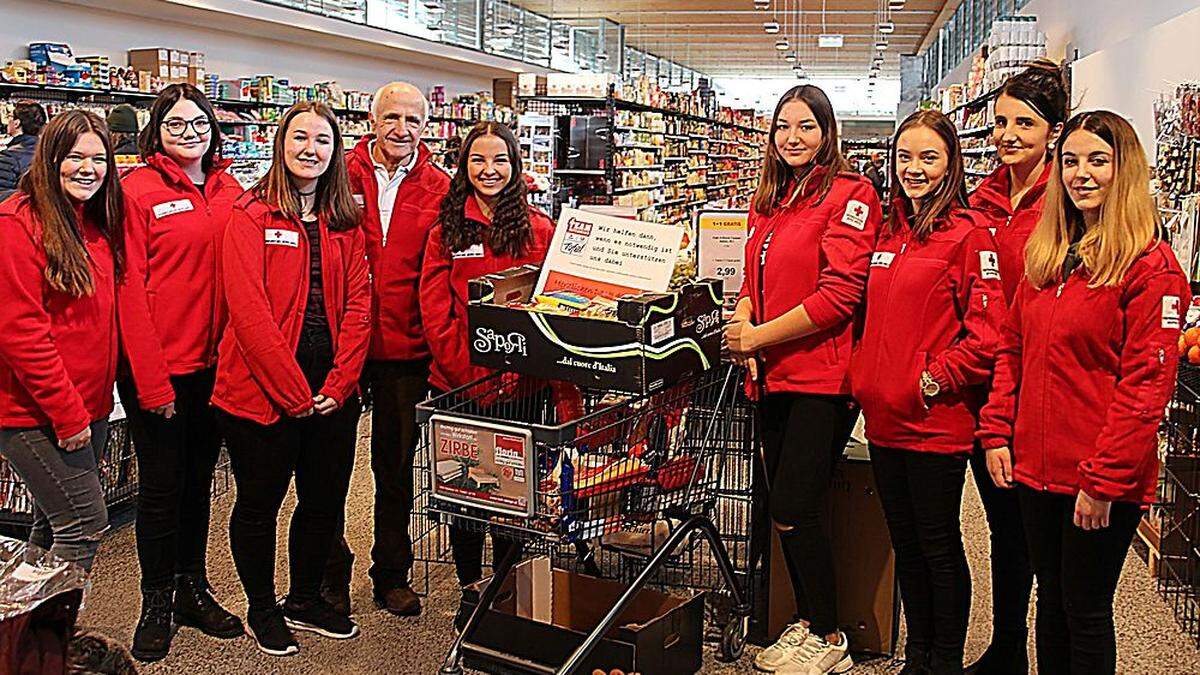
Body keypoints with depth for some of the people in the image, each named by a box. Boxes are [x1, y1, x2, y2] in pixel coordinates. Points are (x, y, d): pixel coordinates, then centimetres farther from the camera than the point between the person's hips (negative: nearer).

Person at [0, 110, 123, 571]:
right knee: (87, 522, -7)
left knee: (54, 524, 17)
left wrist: (95, 397, 8)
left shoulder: (97, 225, 10)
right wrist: (67, 414, -18)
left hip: (89, 406, 8)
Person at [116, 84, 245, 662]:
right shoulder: (138, 190, -7)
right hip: (157, 369, -5)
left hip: (215, 364, 5)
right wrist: (150, 378, -15)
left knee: (199, 479, 16)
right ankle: (157, 603, 23)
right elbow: (131, 288, -11)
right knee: (160, 485, 6)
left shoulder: (230, 192, 8)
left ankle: (193, 588, 31)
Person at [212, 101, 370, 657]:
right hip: (262, 391, -5)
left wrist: (338, 384, -8)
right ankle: (262, 609, 31)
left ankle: (305, 599, 36)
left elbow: (358, 304, 3)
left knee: (326, 500, 14)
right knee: (260, 502, 10)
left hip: (332, 395, 5)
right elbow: (249, 309, -15)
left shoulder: (344, 222, 9)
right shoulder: (252, 215, -6)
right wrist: (293, 392, -17)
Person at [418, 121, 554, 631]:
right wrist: (468, 371, -13)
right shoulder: (446, 232, 4)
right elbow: (435, 313, -2)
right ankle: (469, 588, 26)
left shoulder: (539, 230, 3)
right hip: (457, 383, 1)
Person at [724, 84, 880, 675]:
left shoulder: (850, 194, -8)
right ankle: (806, 622, 29)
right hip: (773, 376, 7)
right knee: (784, 509, 12)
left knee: (793, 509, -5)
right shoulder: (768, 203, 16)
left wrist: (759, 336, -13)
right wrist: (743, 324, -2)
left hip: (823, 376, -7)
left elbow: (838, 295, -16)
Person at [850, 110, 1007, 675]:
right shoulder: (891, 233, 12)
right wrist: (867, 380, 10)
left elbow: (987, 330, -16)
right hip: (884, 416, 7)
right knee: (905, 542, 17)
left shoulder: (967, 233, -10)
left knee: (938, 544, 7)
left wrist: (934, 381, -16)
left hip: (936, 418, -7)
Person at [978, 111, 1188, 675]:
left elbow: (1146, 383, -15)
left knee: (1085, 609, 7)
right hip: (1035, 468, 6)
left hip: (1103, 480, -6)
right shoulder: (1045, 255, 10)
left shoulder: (1151, 265, -11)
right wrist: (997, 432, 4)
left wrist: (1104, 480, -17)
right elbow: (1013, 349, 13)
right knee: (1050, 601, 19)